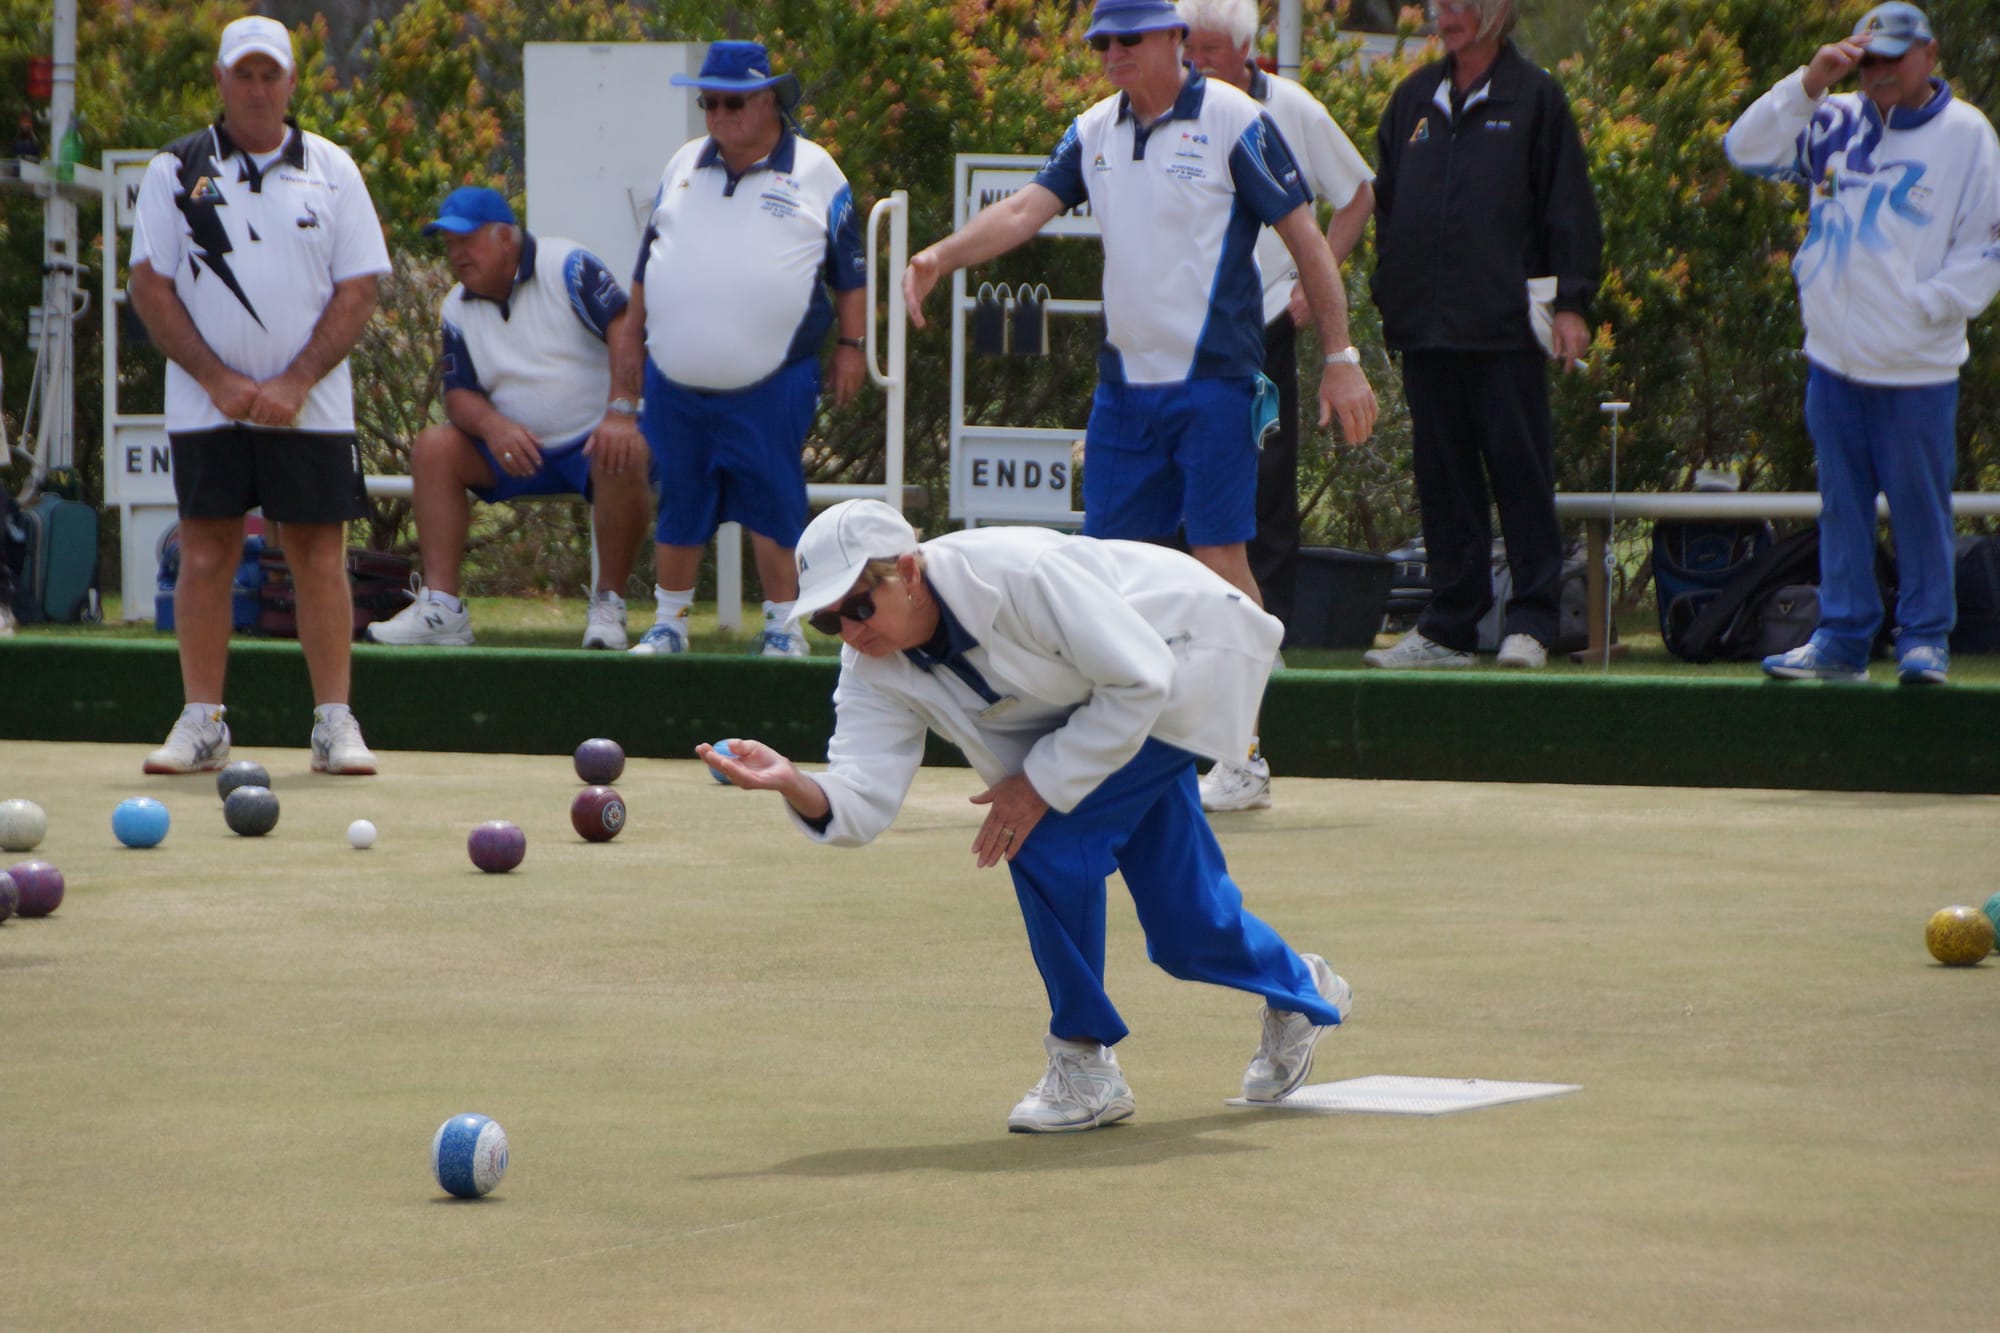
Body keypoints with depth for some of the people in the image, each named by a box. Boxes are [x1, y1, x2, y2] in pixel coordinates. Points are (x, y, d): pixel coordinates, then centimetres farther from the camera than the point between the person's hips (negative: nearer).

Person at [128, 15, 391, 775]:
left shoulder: (331, 171, 6)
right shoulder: (175, 171, 5)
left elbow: (357, 291, 2)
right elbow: (150, 287, 1)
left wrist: (294, 385, -9)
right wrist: (219, 381, -9)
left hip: (310, 407, 0)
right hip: (205, 406, 0)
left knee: (319, 555, -2)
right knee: (206, 555, -1)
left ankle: (334, 722, 1)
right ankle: (201, 722, 4)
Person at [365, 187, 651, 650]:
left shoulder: (566, 266, -10)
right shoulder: (458, 308, 7)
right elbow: (459, 395, 2)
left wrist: (620, 413, -33)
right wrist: (491, 425, -22)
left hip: (593, 441, -5)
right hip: (518, 450, 5)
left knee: (625, 457, -37)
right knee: (433, 448, -13)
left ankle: (609, 605, -23)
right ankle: (441, 607, -17)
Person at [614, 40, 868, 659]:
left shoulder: (814, 173, 2)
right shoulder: (683, 166, 13)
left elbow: (850, 270, 5)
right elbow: (649, 259, 20)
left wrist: (850, 345, 1)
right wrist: (633, 333, 18)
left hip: (772, 386, -4)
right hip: (676, 384, 4)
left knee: (773, 507, -2)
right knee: (679, 508, 9)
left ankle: (783, 624, 8)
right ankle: (669, 623, 19)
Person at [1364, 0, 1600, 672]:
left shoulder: (1534, 98, 1)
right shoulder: (1413, 100, 15)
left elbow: (1568, 207, -1)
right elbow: (1383, 204, 21)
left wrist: (1571, 301, -7)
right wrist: (1388, 290, 13)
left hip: (1504, 326, -5)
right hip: (1425, 325, 5)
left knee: (1519, 473, -3)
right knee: (1443, 479, 7)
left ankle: (1530, 622, 1)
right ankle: (1448, 628, 10)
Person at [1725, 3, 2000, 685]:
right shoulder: (1835, 123, 8)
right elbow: (1747, 149, 1)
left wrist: (1925, 305, -13)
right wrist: (1808, 84, -7)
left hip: (1916, 367, -4)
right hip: (1834, 358, 4)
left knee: (1920, 505, 1)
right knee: (1841, 504, 9)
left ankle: (1926, 639, 11)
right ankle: (1841, 638, 15)